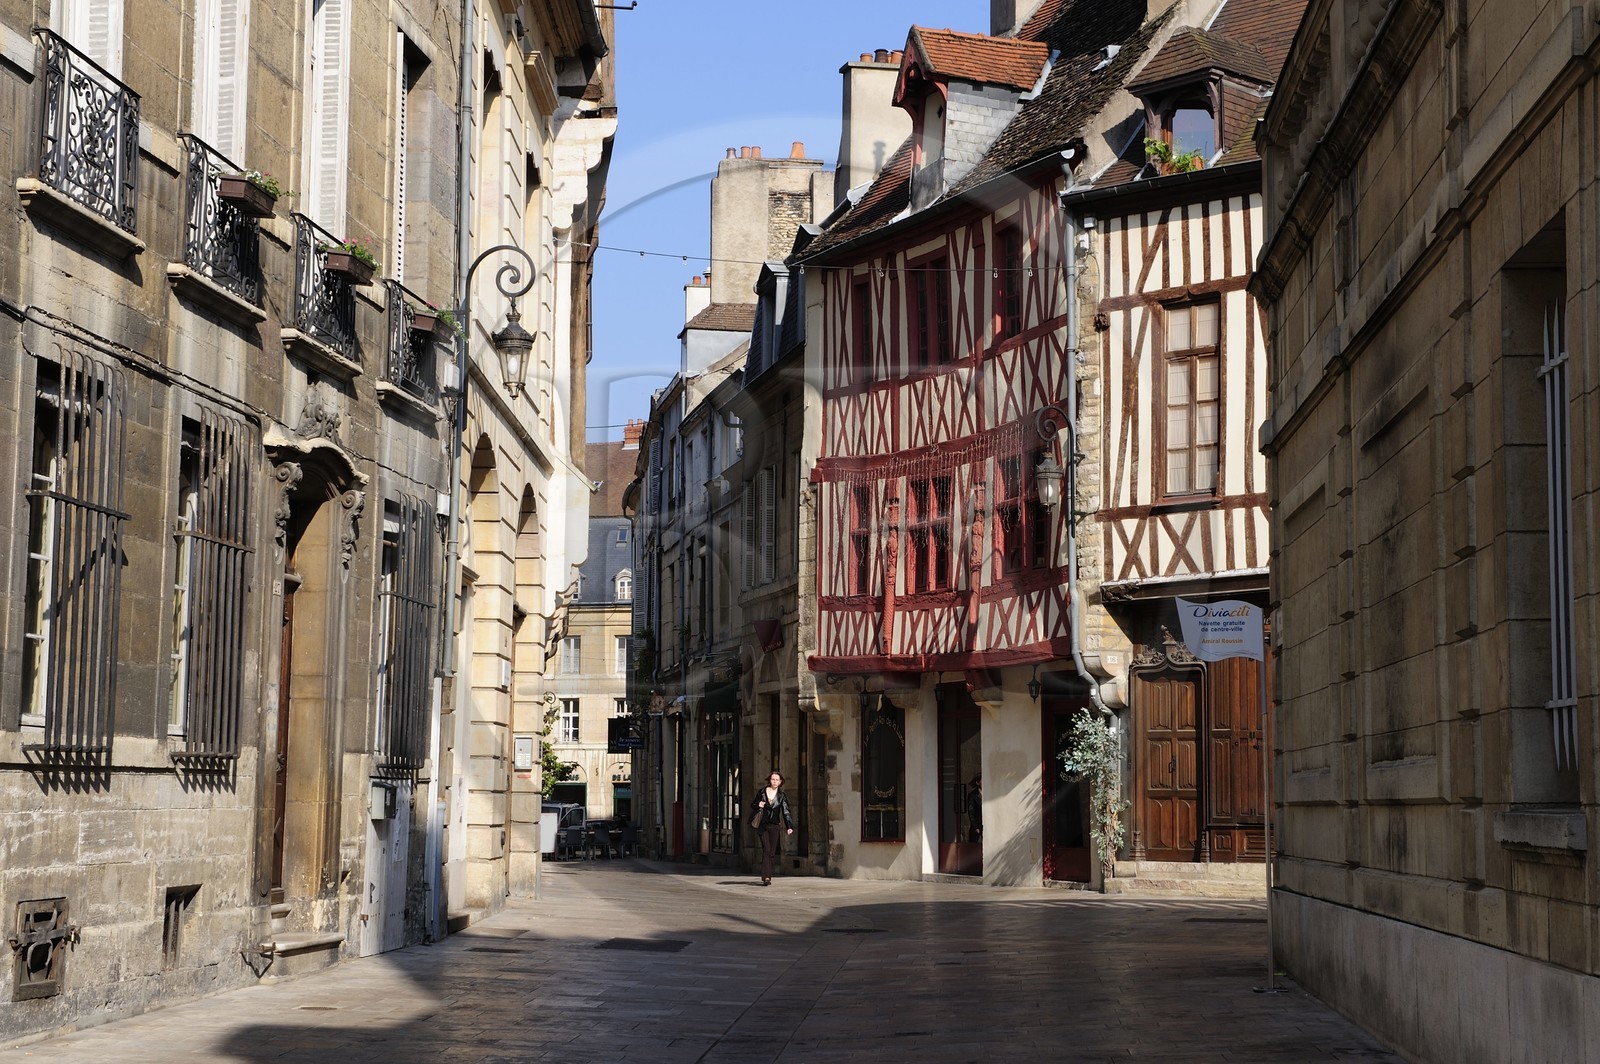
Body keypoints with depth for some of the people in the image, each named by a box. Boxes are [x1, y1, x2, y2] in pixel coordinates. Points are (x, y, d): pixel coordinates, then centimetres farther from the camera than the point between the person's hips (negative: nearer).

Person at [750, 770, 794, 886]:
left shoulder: (782, 796, 4)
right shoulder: (762, 792, 5)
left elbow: (786, 811, -3)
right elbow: (754, 805, 15)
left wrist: (789, 827, -15)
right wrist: (758, 806, -9)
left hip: (775, 827, 1)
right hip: (763, 826, -1)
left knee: (772, 852, -1)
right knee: (766, 850, -13)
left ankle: (767, 877, 8)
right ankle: (766, 877, -21)